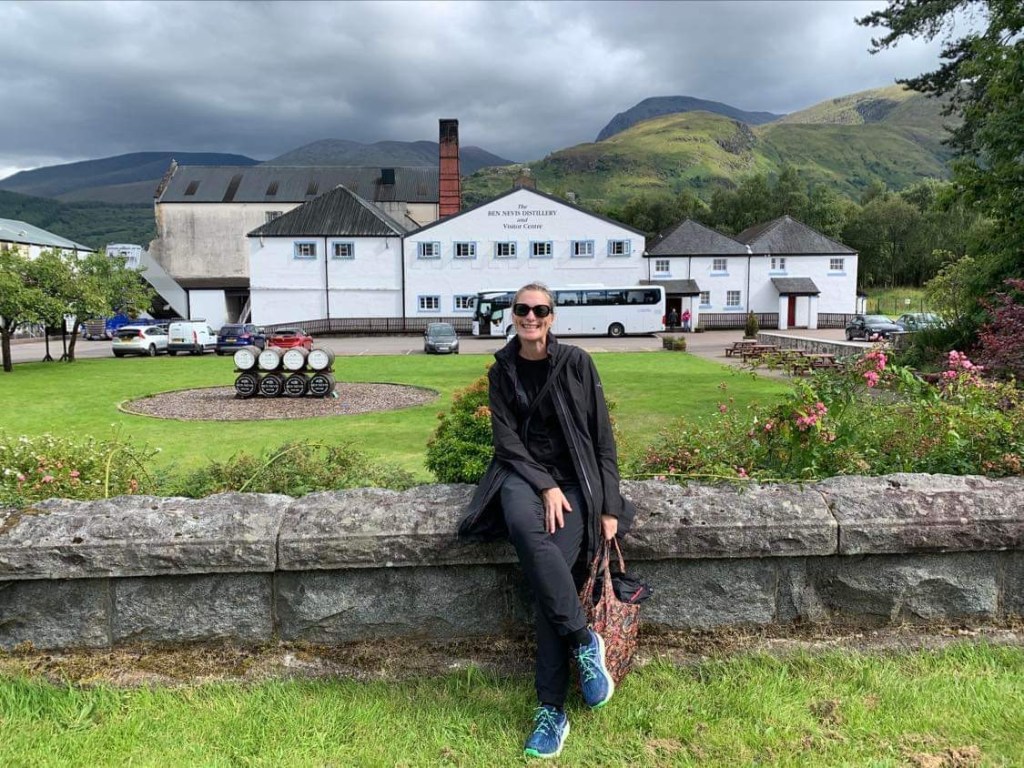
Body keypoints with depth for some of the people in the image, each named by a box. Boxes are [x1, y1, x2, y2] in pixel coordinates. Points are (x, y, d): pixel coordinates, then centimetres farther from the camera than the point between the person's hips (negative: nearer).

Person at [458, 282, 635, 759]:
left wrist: (609, 507, -5)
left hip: (574, 478, -1)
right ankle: (584, 641, -19)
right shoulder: (502, 371, 9)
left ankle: (551, 710, -13)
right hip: (522, 474, 1)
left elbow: (603, 437, 1)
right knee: (525, 528, -35)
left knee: (554, 570, -25)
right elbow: (506, 439, 1)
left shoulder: (576, 363, 2)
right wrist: (545, 486, -15)